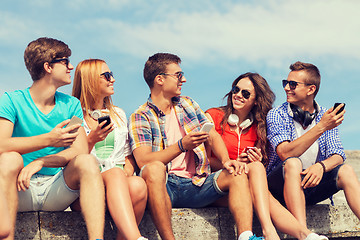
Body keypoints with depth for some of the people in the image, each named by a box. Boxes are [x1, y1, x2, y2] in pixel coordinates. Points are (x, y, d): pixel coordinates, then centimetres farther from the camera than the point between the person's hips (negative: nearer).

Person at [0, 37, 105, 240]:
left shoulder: (71, 104, 11)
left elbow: (80, 151, -4)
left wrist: (39, 162, -20)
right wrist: (48, 140, -29)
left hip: (57, 191, 3)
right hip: (22, 191, -3)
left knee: (87, 162, -24)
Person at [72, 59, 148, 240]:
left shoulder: (118, 114, 26)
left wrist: (128, 171, 1)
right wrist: (91, 140, -15)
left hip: (120, 180, 4)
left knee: (138, 185, -34)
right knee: (115, 173, -40)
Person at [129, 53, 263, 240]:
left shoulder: (188, 104, 19)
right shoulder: (140, 118, 0)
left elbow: (213, 136, 12)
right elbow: (143, 161, -14)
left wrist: (226, 161, -9)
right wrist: (182, 145, -26)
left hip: (197, 184, 5)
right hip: (165, 186, -5)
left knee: (237, 175, -19)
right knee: (154, 168, -36)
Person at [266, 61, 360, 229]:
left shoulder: (326, 117, 7)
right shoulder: (276, 116, -6)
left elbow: (338, 156, -2)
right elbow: (285, 153, -23)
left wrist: (321, 166, -26)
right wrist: (321, 127, -29)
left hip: (312, 185, 4)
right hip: (281, 187, -4)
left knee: (345, 171, -20)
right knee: (293, 163, -34)